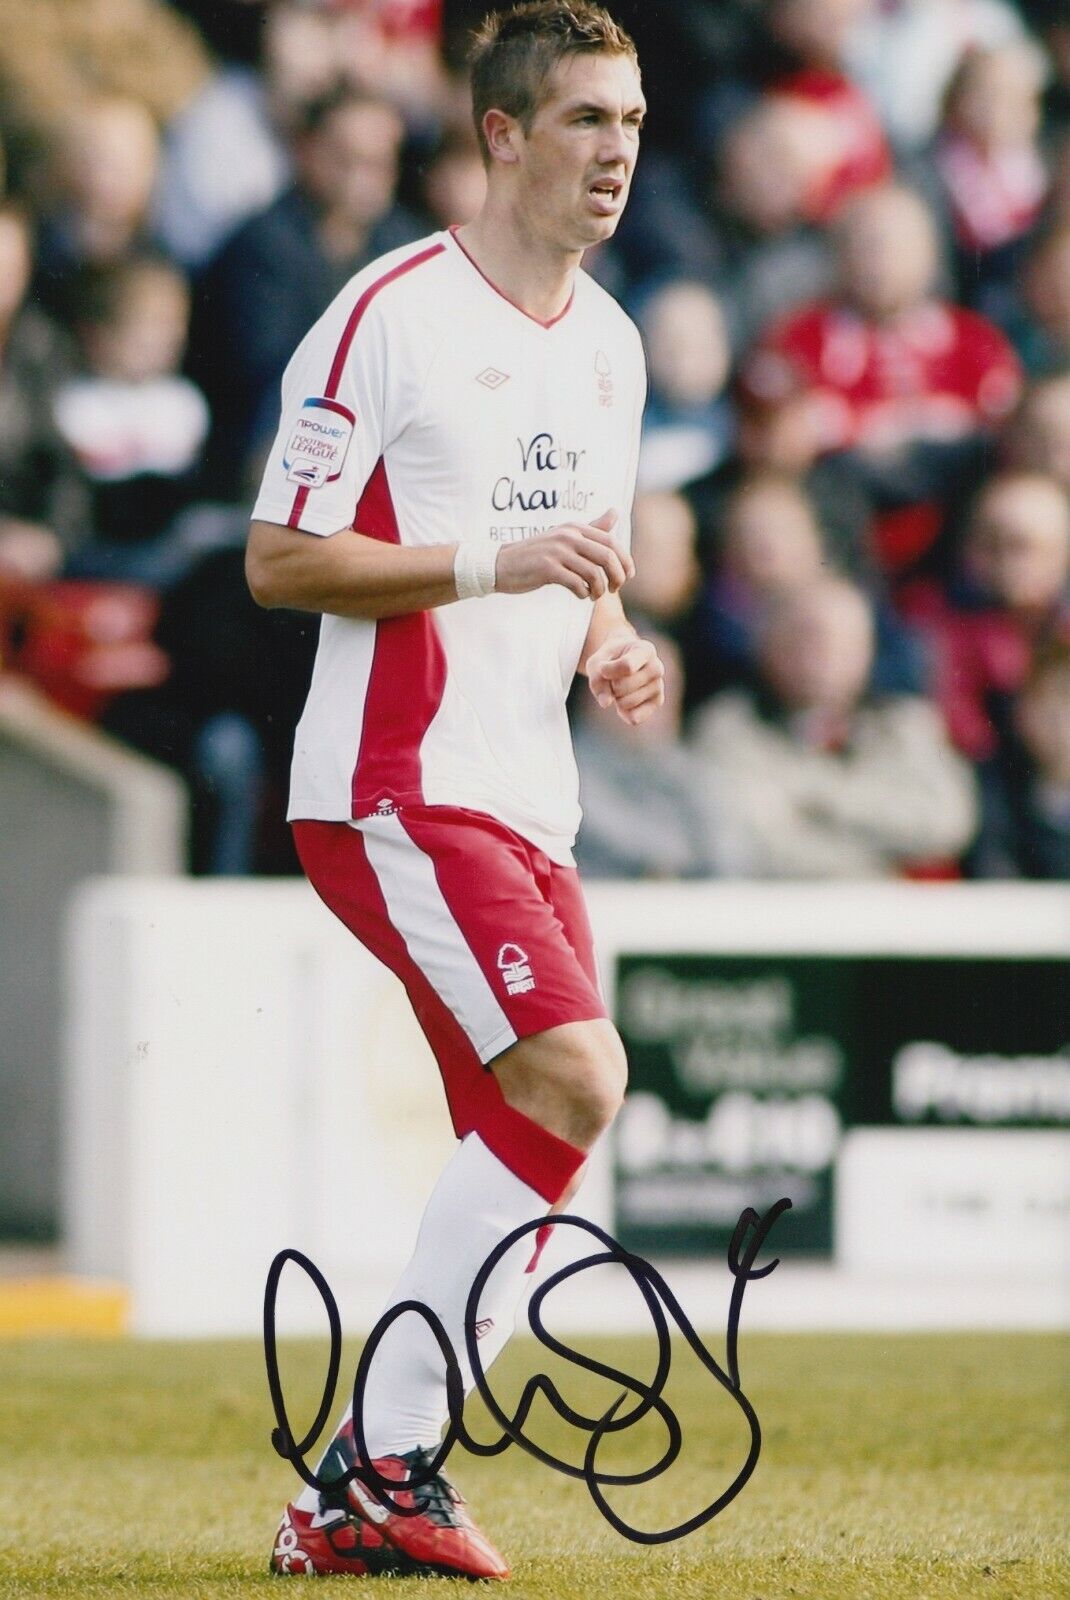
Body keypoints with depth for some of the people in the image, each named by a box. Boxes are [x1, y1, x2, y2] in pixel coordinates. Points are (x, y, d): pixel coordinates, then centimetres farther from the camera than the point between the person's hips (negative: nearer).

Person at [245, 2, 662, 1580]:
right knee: (575, 1077, -21)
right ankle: (385, 1462, -14)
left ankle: (352, 1503, 11)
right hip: (396, 786, -9)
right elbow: (278, 560, -11)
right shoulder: (389, 314, -9)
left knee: (523, 1141, 3)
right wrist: (495, 563, -19)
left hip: (528, 799, 9)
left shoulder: (611, 342, 16)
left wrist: (612, 648, 5)